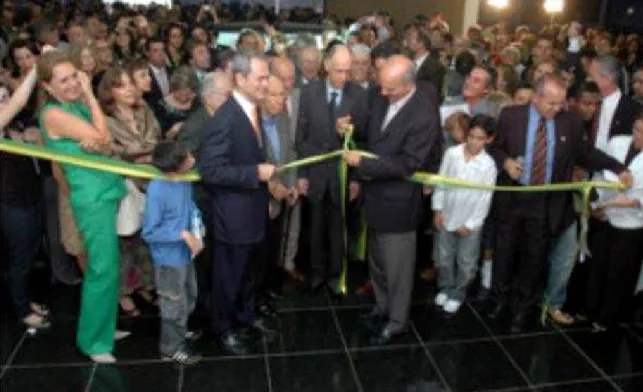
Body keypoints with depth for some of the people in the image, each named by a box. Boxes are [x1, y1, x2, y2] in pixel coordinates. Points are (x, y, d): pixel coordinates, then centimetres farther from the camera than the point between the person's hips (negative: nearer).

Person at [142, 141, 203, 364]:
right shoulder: (157, 190, -28)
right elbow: (148, 232, -24)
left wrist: (196, 228, -3)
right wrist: (183, 234, -27)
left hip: (186, 253, 7)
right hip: (169, 258, -7)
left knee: (189, 297, 26)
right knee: (175, 304, 11)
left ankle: (179, 331, 51)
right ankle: (172, 348, 33)